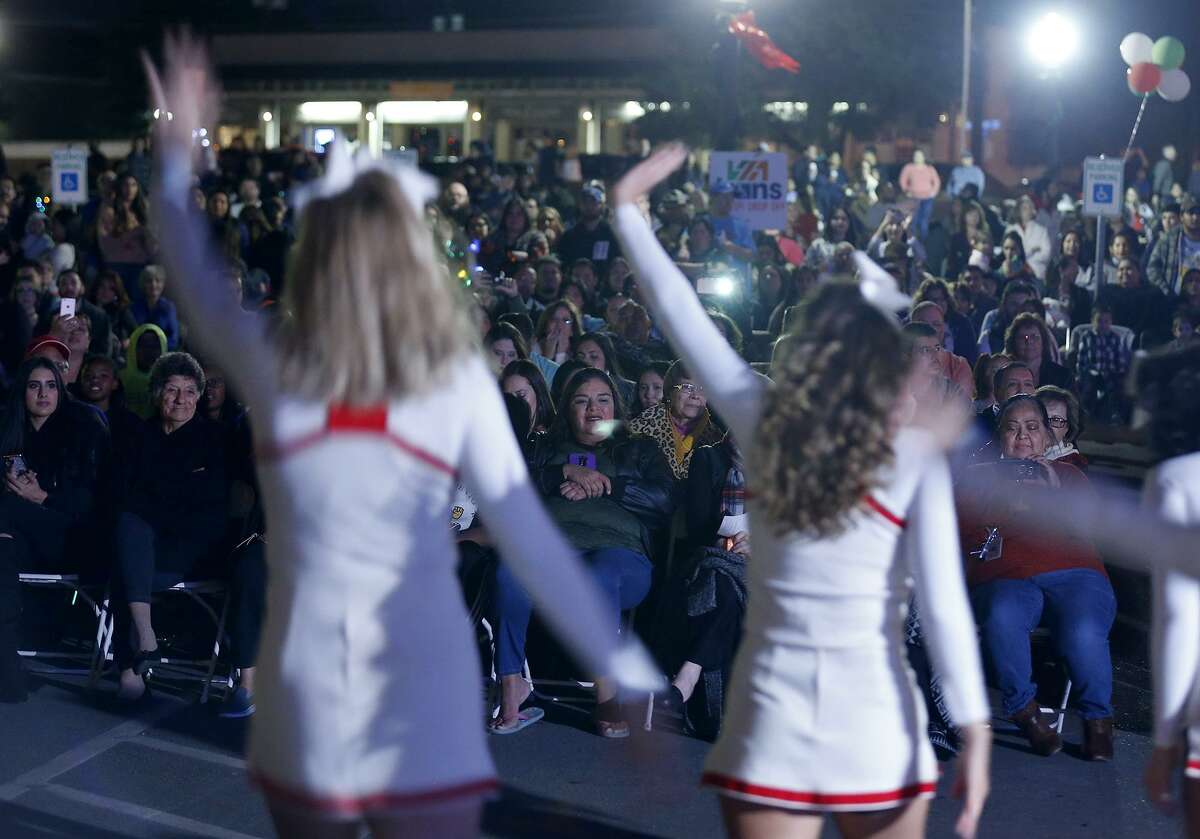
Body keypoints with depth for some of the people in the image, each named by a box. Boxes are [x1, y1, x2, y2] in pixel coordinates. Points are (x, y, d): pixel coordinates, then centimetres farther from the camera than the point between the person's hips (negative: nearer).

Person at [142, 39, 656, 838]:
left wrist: (177, 155, 22)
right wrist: (629, 670, -2)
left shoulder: (274, 369, -6)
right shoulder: (459, 381, -9)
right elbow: (532, 541, -8)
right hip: (423, 711, -1)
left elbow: (199, 283, 14)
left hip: (306, 706, 1)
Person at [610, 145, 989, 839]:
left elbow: (680, 311, 6)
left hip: (773, 716, 1)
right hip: (875, 722, -1)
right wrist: (976, 731, -7)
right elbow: (944, 602, -11)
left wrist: (628, 205, 16)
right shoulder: (918, 453, -6)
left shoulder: (764, 424, -2)